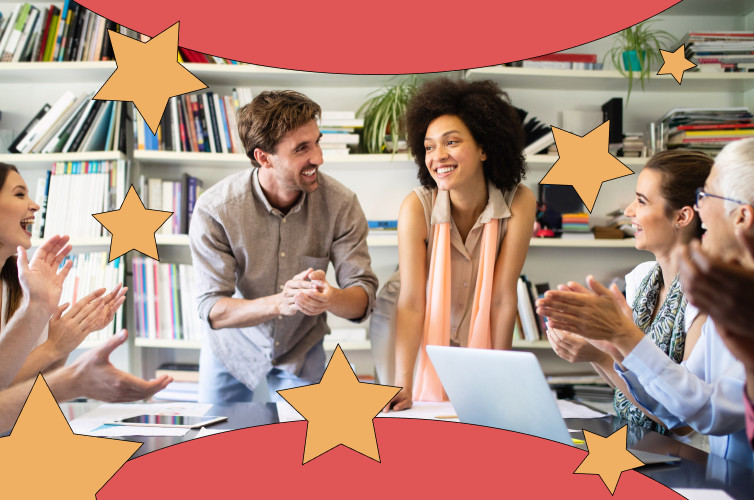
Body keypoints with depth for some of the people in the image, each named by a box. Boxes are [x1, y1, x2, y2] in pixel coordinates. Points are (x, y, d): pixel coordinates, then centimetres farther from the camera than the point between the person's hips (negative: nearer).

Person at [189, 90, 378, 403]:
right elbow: (212, 310, -28)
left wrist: (330, 298, -45)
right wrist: (279, 303, -47)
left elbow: (363, 296, -21)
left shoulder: (340, 204, -22)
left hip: (302, 348, 1)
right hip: (233, 346, -1)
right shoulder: (215, 210, -27)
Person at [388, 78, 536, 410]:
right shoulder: (417, 207, -19)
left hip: (484, 353, 1)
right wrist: (402, 386, -29)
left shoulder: (519, 203, -17)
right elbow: (411, 303, -22)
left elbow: (503, 298, -15)